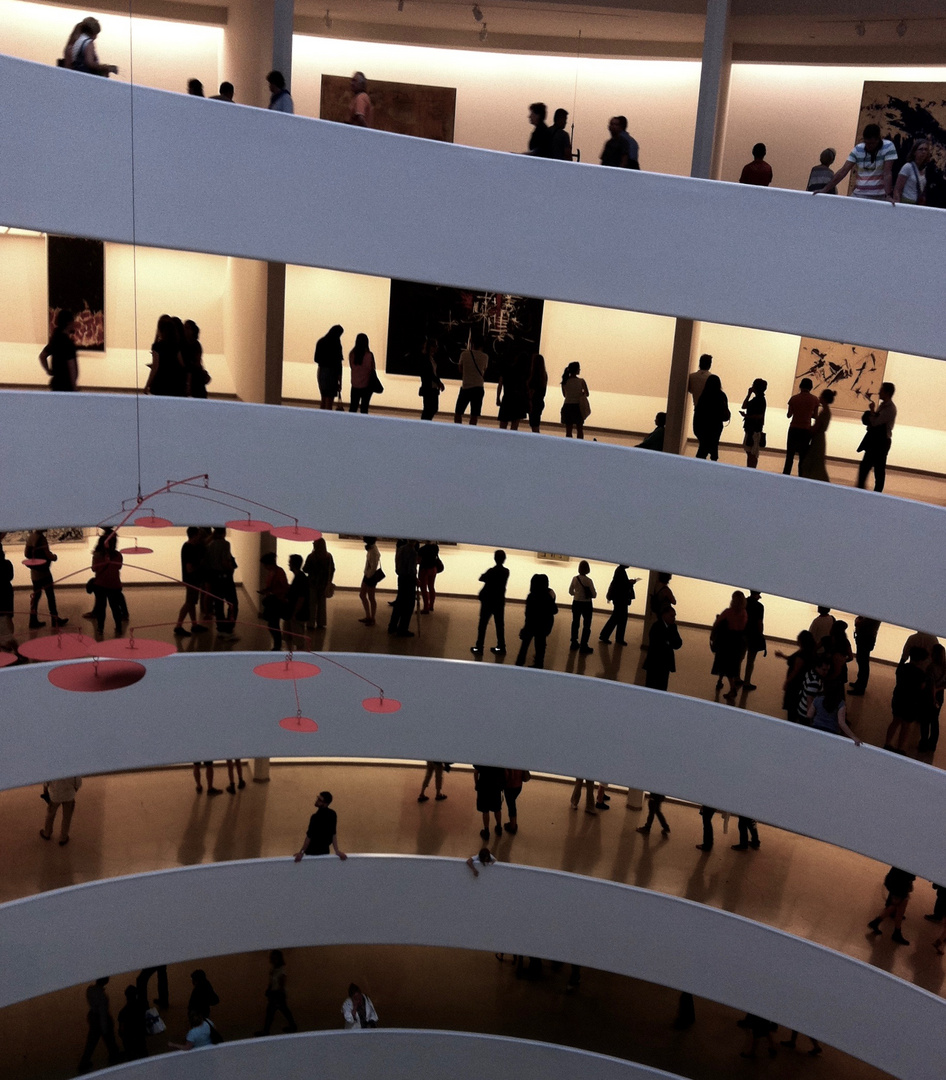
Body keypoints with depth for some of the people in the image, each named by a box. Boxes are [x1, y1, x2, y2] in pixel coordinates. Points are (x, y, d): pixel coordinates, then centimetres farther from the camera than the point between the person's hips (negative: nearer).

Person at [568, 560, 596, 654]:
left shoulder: (575, 579, -8)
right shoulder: (589, 581, -18)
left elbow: (570, 591, 4)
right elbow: (594, 595, -12)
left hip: (576, 603, 4)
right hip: (587, 604, -4)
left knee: (575, 623, 19)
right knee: (586, 625, 7)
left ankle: (574, 643, 28)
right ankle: (583, 646, 5)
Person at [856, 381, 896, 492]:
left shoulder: (890, 409, -19)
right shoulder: (883, 405, 10)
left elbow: (875, 422, -23)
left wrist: (872, 410, -9)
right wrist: (872, 413, -4)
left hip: (881, 442, -9)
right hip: (874, 441, 9)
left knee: (879, 469, 1)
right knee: (864, 466, 13)